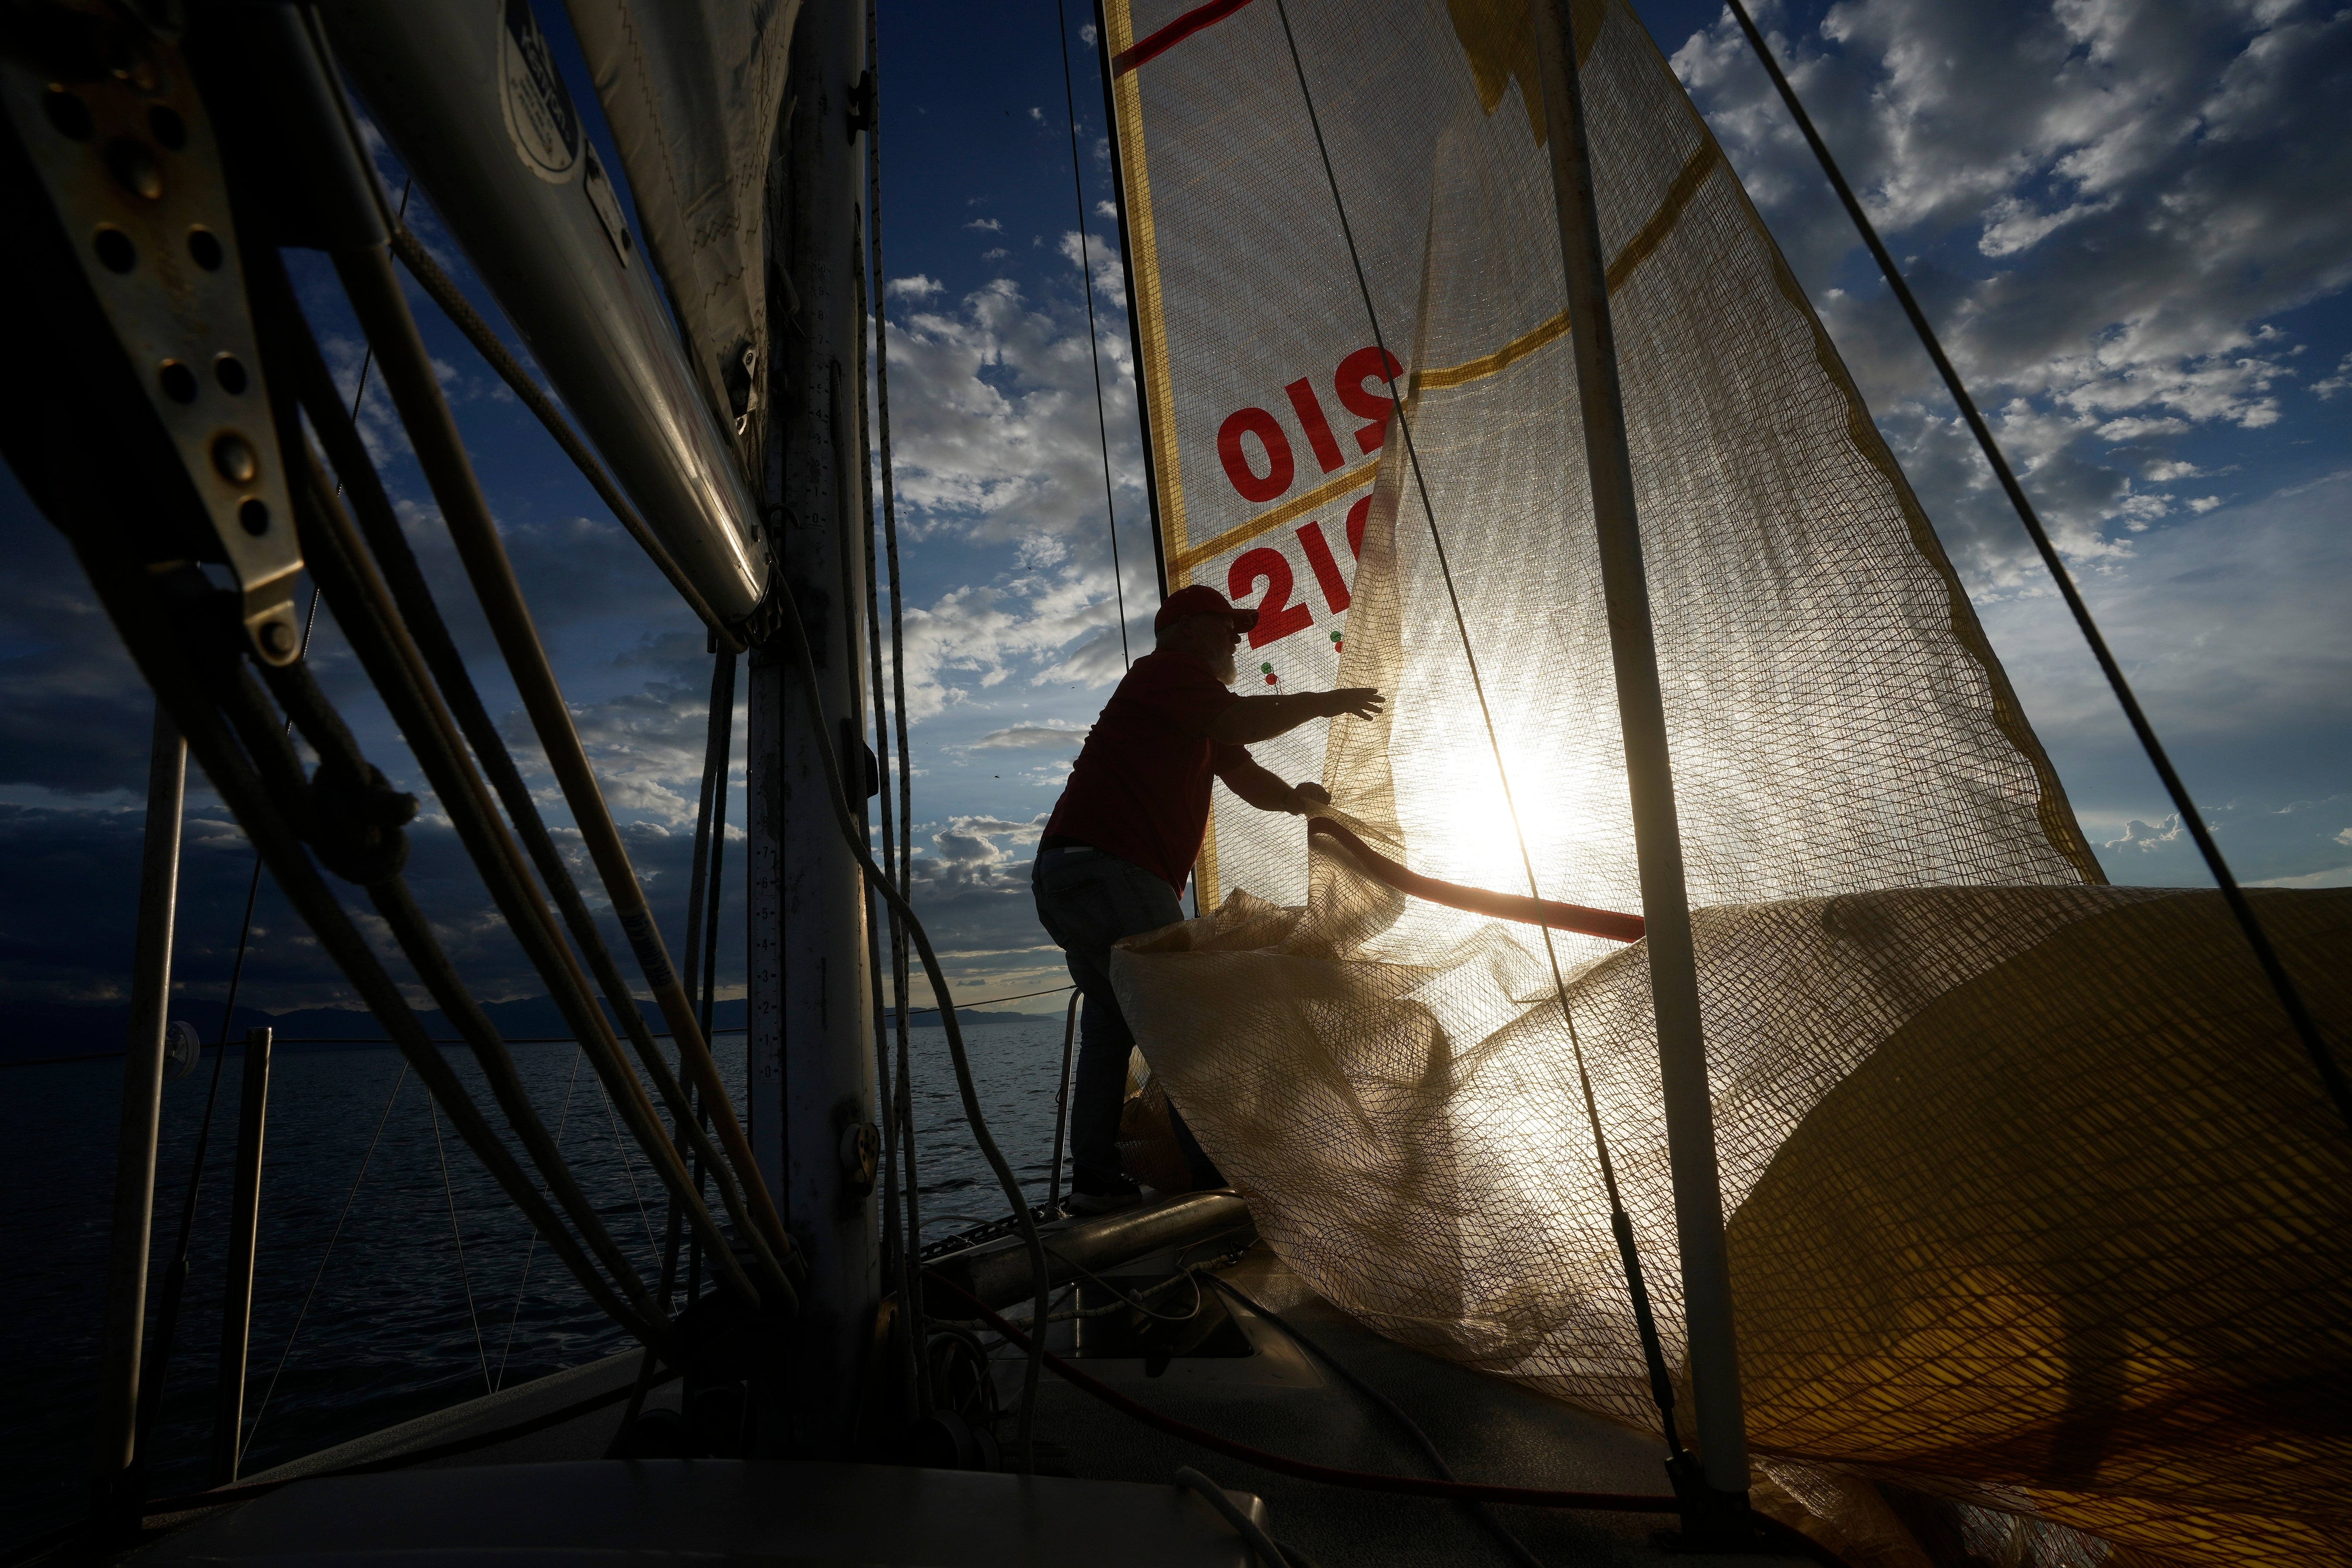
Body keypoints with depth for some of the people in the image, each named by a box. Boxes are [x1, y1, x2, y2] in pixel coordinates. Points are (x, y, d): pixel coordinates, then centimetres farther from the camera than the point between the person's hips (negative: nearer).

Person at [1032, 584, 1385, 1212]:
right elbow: (1241, 722, -19)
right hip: (1105, 871, -11)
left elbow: (1244, 777, 21)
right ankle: (1223, 1174, -2)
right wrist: (1320, 703, -5)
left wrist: (1292, 797, 2)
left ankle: (1094, 1178, 15)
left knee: (1112, 1022, 13)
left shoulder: (1196, 710, 28)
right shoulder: (1168, 668, -3)